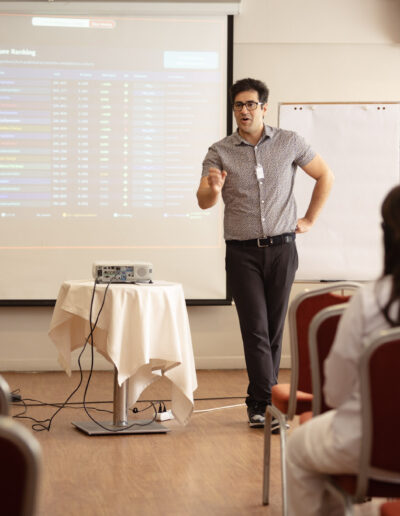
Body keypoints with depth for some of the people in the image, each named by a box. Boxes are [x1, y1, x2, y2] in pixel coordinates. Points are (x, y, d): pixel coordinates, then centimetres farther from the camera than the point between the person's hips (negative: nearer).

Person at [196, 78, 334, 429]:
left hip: (281, 249, 1)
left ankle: (259, 401, 15)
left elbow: (326, 176, 12)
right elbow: (204, 202, -9)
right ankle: (266, 403, -7)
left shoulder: (289, 143, 2)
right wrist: (213, 189, -32)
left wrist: (309, 219, 7)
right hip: (242, 253, -1)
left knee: (274, 328, 4)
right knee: (255, 329, -7)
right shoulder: (220, 152, 0)